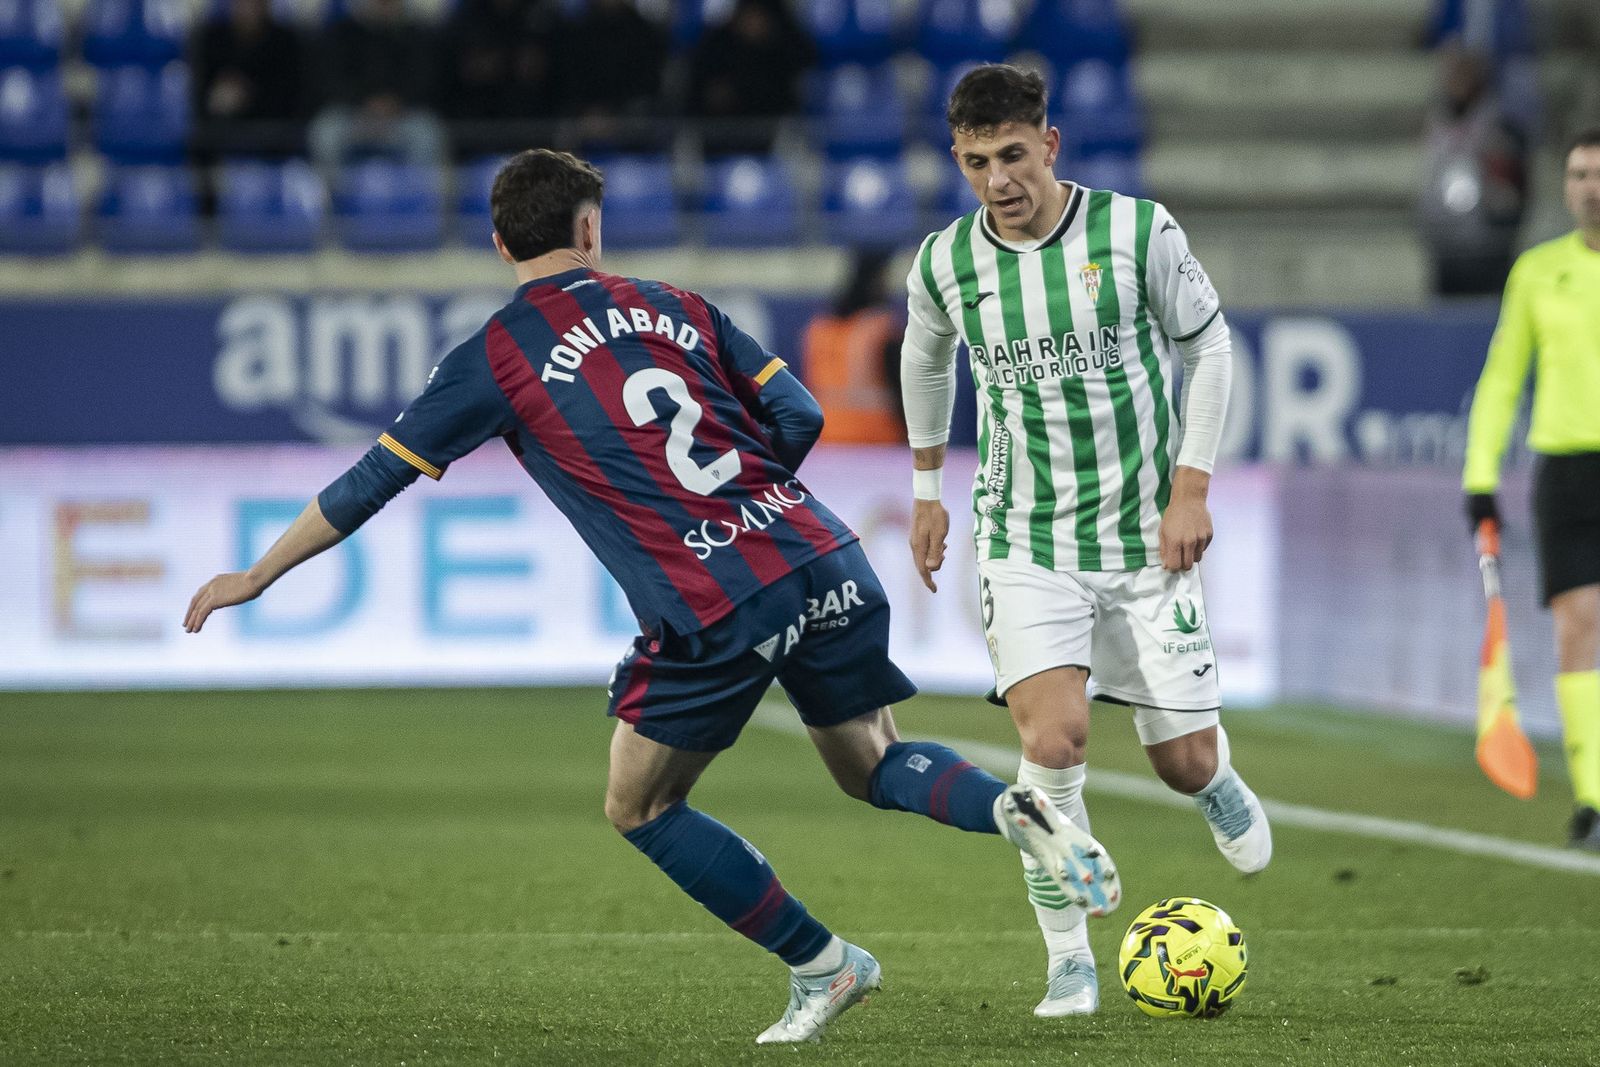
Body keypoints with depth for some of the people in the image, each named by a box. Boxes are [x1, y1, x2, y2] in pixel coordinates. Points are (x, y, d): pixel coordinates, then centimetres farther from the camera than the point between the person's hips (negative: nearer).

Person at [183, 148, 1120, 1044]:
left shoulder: (496, 359, 4)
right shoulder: (676, 308, 15)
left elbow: (376, 478, 8)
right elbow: (798, 418, 12)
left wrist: (253, 578, 18)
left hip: (715, 616, -4)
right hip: (825, 565, 4)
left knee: (639, 810, 16)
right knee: (871, 766, 22)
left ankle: (821, 965, 13)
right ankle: (1013, 808, -8)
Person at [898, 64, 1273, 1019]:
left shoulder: (1137, 230, -12)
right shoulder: (945, 264, -6)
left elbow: (1207, 346, 2)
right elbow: (926, 360, 18)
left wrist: (1191, 487, -4)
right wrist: (927, 489, 22)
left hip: (1149, 536, 0)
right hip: (1026, 542, 0)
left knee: (1185, 762, 3)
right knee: (1054, 738, -21)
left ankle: (1219, 786, 43)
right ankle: (1070, 962, -6)